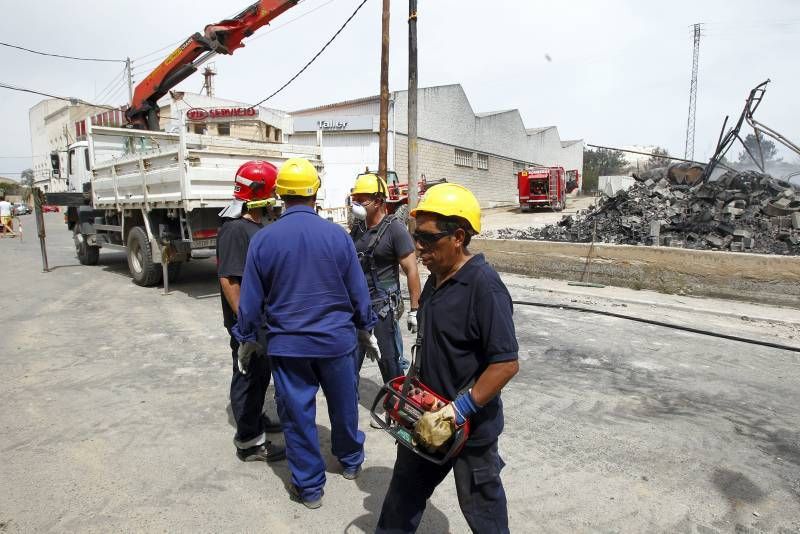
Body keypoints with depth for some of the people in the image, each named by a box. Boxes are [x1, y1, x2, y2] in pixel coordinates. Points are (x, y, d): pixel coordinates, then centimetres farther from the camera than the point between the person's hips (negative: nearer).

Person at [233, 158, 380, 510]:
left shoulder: (263, 239, -9)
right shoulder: (337, 235, -9)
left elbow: (251, 299, -2)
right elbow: (358, 291, -3)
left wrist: (247, 339, 12)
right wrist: (366, 329, 12)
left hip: (287, 345, 0)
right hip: (337, 339, 1)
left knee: (297, 414, 13)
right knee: (344, 404, 21)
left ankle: (309, 487, 26)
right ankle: (350, 462, 42)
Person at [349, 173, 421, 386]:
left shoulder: (394, 229, -11)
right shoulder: (357, 229, 7)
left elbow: (411, 270, -13)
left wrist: (414, 310, -15)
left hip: (383, 306, -6)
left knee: (389, 360, 5)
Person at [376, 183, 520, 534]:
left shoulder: (484, 285, -26)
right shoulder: (436, 279, 1)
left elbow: (506, 364, -27)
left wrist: (456, 412, -25)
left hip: (472, 426, -7)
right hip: (427, 417, 8)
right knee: (404, 490, 24)